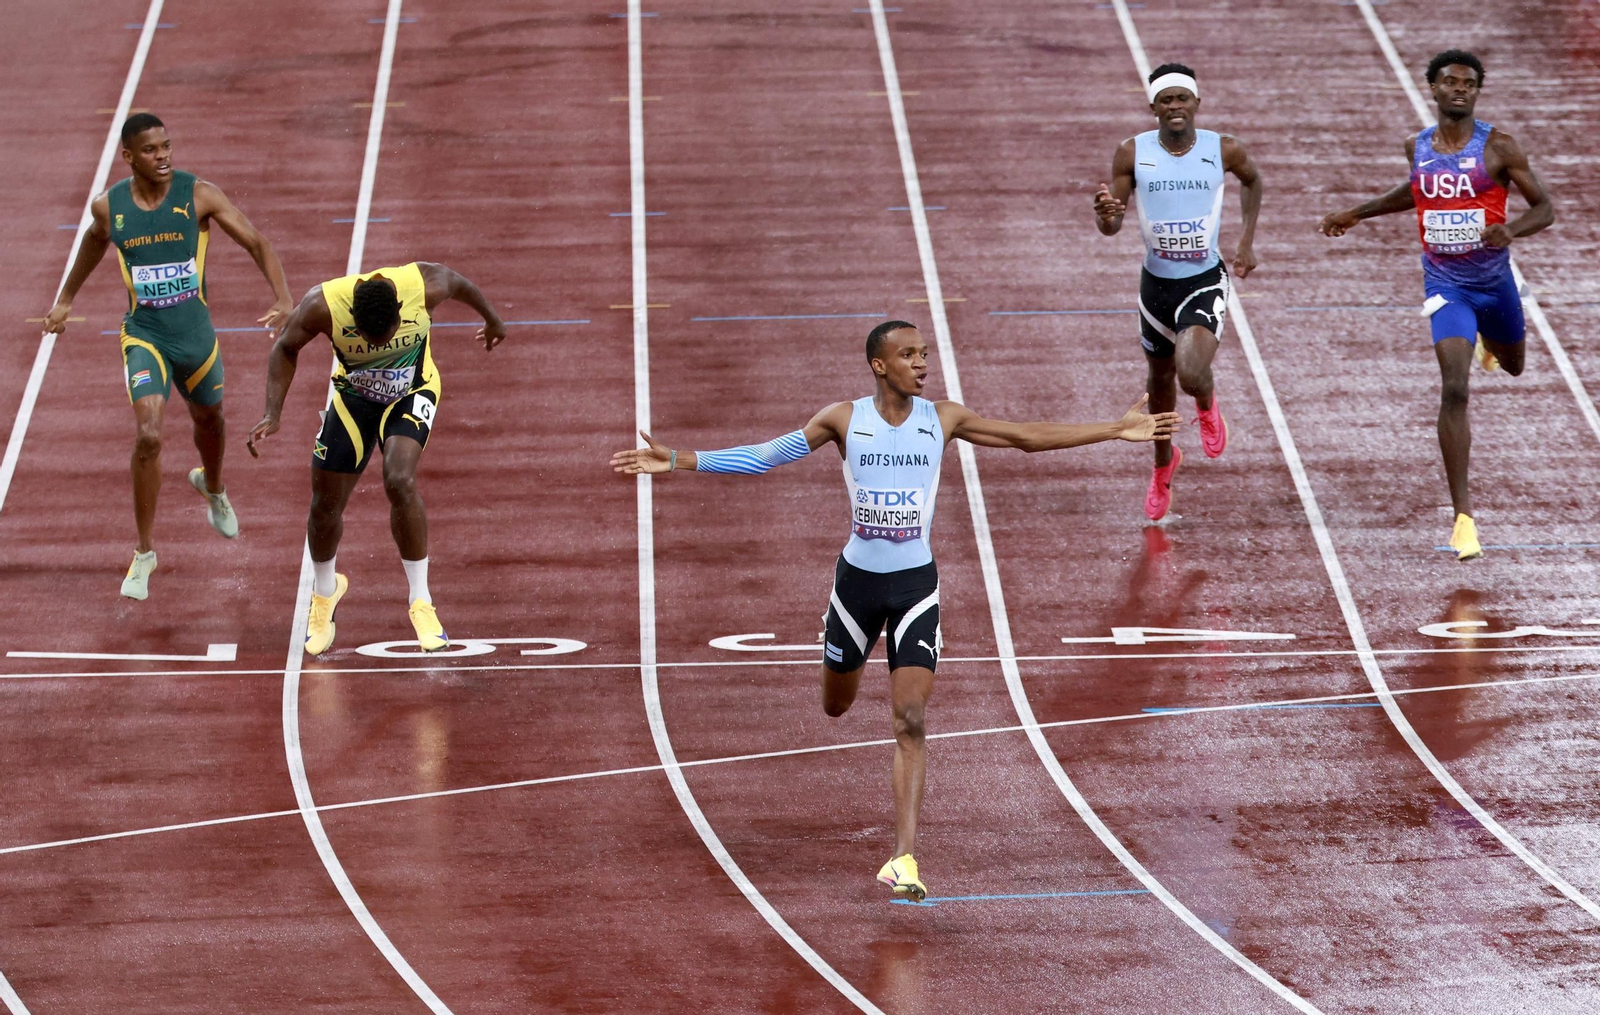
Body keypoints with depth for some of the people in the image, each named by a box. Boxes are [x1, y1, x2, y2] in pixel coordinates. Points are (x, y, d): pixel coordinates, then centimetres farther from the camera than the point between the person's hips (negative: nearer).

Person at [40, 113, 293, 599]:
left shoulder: (199, 195, -12)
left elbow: (256, 243, -9)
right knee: (147, 436, -19)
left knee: (209, 421, 25)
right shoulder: (108, 207, -6)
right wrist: (65, 300, 29)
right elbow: (93, 244, 17)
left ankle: (212, 487, 62)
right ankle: (145, 553, -6)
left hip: (196, 334, 1)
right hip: (144, 335, -1)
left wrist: (283, 298, -24)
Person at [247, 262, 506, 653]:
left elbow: (461, 285, -6)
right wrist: (273, 414, -18)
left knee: (400, 481, -26)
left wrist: (492, 319, 14)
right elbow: (285, 349, -10)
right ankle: (324, 593, 37)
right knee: (326, 504, 6)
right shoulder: (322, 306, -31)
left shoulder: (426, 286, -32)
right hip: (354, 396, 2)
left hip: (412, 391, -2)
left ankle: (421, 602, -14)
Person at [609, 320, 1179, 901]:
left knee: (911, 721, -13)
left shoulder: (942, 419, -4)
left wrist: (1117, 432, -1)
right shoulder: (846, 420, -6)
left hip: (916, 584, -1)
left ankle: (903, 858, -16)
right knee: (836, 708, 19)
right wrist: (675, 461, -9)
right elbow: (764, 456, -3)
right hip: (858, 578, 1)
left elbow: (1028, 438, 1)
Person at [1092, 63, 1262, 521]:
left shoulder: (1224, 151, -11)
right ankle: (1164, 463, 47)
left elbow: (1252, 181, 13)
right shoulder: (1133, 154, -10)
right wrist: (1105, 213, -33)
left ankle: (1207, 405, 17)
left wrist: (1248, 239, 8)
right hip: (1157, 281, 2)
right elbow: (1111, 227, -9)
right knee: (1161, 378, 20)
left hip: (1205, 281, -2)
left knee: (1192, 373, -23)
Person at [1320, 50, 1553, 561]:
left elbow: (1545, 207, -11)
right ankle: (1463, 515, -18)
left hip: (1495, 282, 0)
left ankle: (1489, 341, 69)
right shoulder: (1418, 147, 0)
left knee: (1512, 365, 27)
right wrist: (1358, 213, 24)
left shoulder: (1498, 145, -11)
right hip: (1447, 288, 0)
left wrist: (1511, 229, -31)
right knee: (1454, 389, -17)